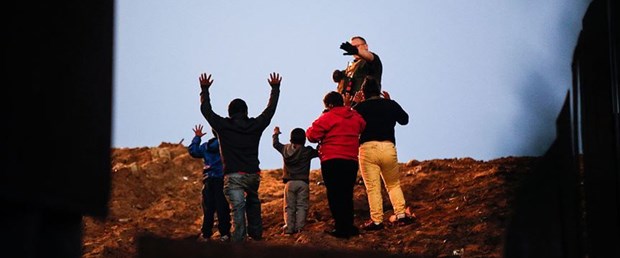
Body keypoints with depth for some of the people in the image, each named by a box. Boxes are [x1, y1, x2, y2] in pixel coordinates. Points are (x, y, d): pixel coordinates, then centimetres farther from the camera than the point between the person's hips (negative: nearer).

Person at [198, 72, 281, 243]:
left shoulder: (223, 126, 0)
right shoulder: (255, 125, 5)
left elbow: (206, 110, 12)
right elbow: (271, 109, 19)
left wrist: (204, 89, 25)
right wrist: (275, 88, 32)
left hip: (233, 176, -3)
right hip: (253, 174, 3)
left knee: (238, 210, -12)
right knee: (253, 202, 28)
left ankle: (238, 242, -21)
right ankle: (256, 232, 32)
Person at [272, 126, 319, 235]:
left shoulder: (285, 149, 5)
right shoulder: (307, 151, -5)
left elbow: (275, 144, 22)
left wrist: (276, 134, 39)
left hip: (289, 182, 2)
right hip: (303, 182, -2)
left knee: (289, 207, 6)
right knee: (301, 206, 0)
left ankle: (289, 228, 1)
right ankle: (300, 228, -6)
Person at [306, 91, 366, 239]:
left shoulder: (327, 117, -8)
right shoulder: (355, 117, 9)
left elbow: (312, 135, -8)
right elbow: (363, 128, 27)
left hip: (332, 161, -6)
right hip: (351, 161, 6)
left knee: (335, 195, -1)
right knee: (347, 194, 15)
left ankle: (341, 227, -5)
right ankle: (349, 226, 17)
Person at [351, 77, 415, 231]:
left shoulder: (360, 107, 0)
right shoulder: (391, 104, 8)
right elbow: (404, 119, 23)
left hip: (367, 148, -2)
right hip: (388, 148, 3)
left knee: (372, 187, -1)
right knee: (394, 184, 17)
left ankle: (377, 220, -4)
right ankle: (401, 214, 7)